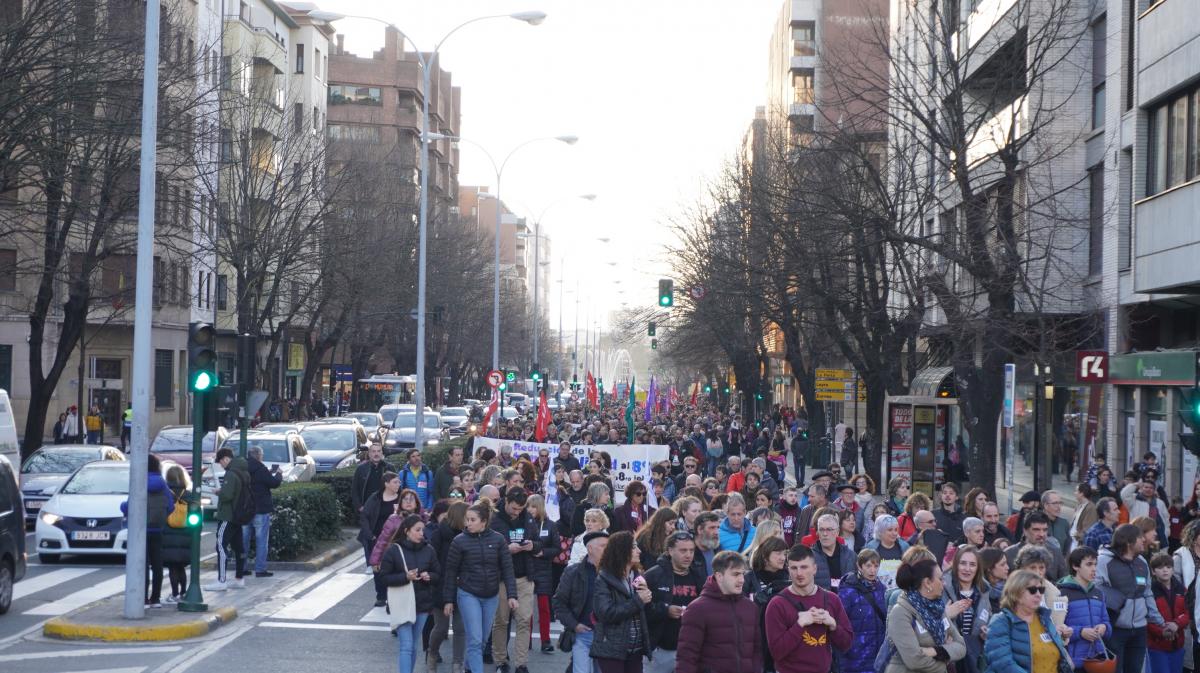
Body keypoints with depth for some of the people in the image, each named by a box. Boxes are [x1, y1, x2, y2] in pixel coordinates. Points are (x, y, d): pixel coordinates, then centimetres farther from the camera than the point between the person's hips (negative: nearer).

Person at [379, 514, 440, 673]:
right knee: (406, 646, -10)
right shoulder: (394, 550, -8)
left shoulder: (429, 550, 2)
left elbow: (438, 575, 10)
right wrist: (405, 577, -20)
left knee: (413, 646, 12)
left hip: (423, 604, 4)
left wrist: (429, 576, -12)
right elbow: (384, 577, -7)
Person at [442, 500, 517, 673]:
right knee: (475, 640, -10)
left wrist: (511, 595, -7)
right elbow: (451, 572, -2)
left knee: (482, 639, 13)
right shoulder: (460, 541, -8)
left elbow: (507, 569, -1)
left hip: (491, 596, 3)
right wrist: (448, 600, -1)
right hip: (468, 595, -3)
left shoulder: (498, 540, -4)